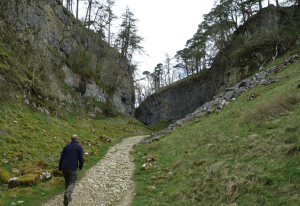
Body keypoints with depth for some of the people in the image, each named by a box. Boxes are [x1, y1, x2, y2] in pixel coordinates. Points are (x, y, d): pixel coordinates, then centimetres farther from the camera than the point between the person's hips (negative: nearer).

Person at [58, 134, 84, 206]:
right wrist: (80, 167, 11)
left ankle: (67, 198, 26)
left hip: (64, 167, 4)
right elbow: (81, 159, -8)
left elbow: (61, 158, 8)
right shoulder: (79, 147, -4)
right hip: (72, 168, -4)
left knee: (67, 181, 24)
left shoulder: (66, 146, 9)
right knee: (72, 184, 4)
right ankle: (67, 194, -27)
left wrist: (59, 168, 17)